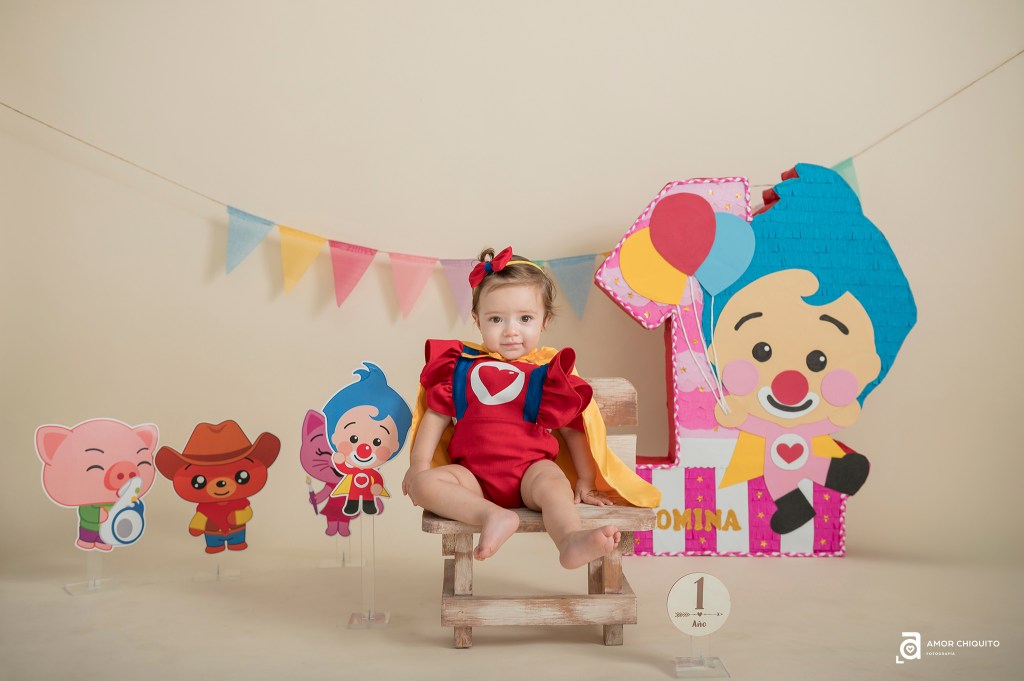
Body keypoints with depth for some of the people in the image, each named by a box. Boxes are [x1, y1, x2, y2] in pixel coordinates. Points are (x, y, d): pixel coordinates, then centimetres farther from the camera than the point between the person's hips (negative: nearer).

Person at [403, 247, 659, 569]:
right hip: (474, 474, 2)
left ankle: (571, 540, -59)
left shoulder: (548, 371, 8)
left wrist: (586, 481, 8)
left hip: (530, 468, -2)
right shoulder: (462, 365, 12)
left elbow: (573, 428, 12)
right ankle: (494, 516, -39)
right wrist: (419, 464, 6)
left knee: (551, 477, -35)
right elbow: (436, 415, 15)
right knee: (423, 483, -24)